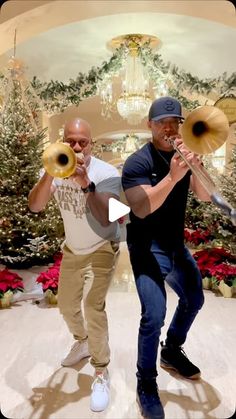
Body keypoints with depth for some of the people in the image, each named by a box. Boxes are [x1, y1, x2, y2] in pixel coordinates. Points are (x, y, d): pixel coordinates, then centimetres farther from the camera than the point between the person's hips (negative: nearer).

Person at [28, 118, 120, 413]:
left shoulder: (107, 173, -24)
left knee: (93, 305, -18)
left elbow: (104, 219, -34)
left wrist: (86, 183, -47)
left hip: (102, 248, -5)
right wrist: (50, 174, -39)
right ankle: (82, 342, 48)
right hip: (72, 248, 5)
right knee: (67, 305, 18)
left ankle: (101, 374, 4)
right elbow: (34, 207, -23)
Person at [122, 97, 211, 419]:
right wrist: (173, 176, -35)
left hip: (175, 243, 7)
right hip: (147, 246, -7)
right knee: (154, 315, -16)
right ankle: (146, 384, 9)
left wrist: (196, 167, -24)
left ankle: (172, 351, 42)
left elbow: (205, 196, -5)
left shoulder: (183, 154, 3)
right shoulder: (137, 162, -15)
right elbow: (142, 208, -26)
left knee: (194, 300, 19)